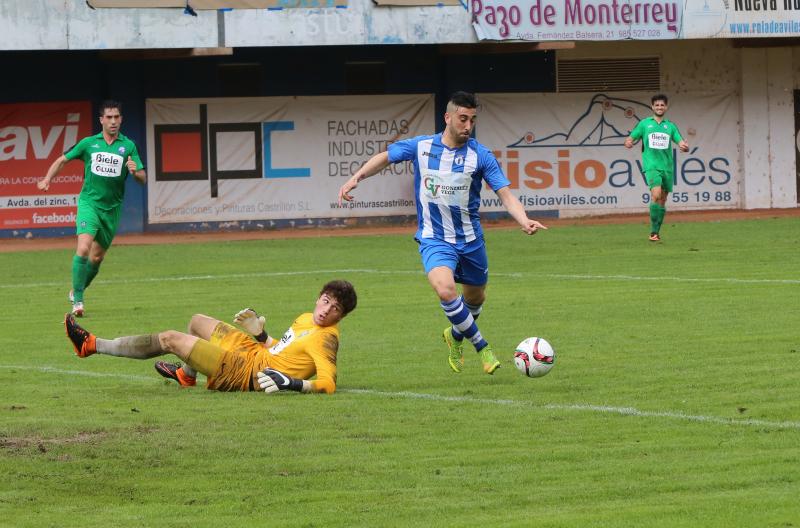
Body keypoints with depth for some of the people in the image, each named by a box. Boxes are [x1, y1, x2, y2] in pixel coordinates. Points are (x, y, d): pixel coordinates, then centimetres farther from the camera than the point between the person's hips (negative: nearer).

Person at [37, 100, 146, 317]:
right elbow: (62, 160, 12)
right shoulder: (89, 143, 1)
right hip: (89, 202, -2)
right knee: (83, 248, -22)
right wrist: (47, 180, -3)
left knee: (97, 257, 9)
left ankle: (77, 291, 34)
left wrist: (135, 171, -24)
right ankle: (77, 300, -17)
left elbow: (143, 178, -1)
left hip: (112, 208, 2)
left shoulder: (128, 146, 1)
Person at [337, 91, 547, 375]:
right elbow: (384, 157, 10)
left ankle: (456, 336, 52)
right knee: (446, 290, -28)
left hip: (470, 239, 2)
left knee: (475, 297, 18)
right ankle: (482, 347, -11)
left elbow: (506, 194, -14)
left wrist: (524, 221, -33)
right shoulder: (421, 147, -7)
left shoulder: (480, 155, -10)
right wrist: (356, 178, -4)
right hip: (434, 240, -2)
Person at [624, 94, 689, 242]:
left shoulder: (670, 126, 13)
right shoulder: (644, 124, 8)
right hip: (651, 166, -3)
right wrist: (628, 142, -16)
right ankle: (653, 232, -19)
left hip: (667, 167, 3)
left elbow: (681, 143, 8)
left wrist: (684, 146, -16)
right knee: (656, 195, -21)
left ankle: (657, 232, 15)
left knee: (662, 201, 5)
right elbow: (630, 138, 8)